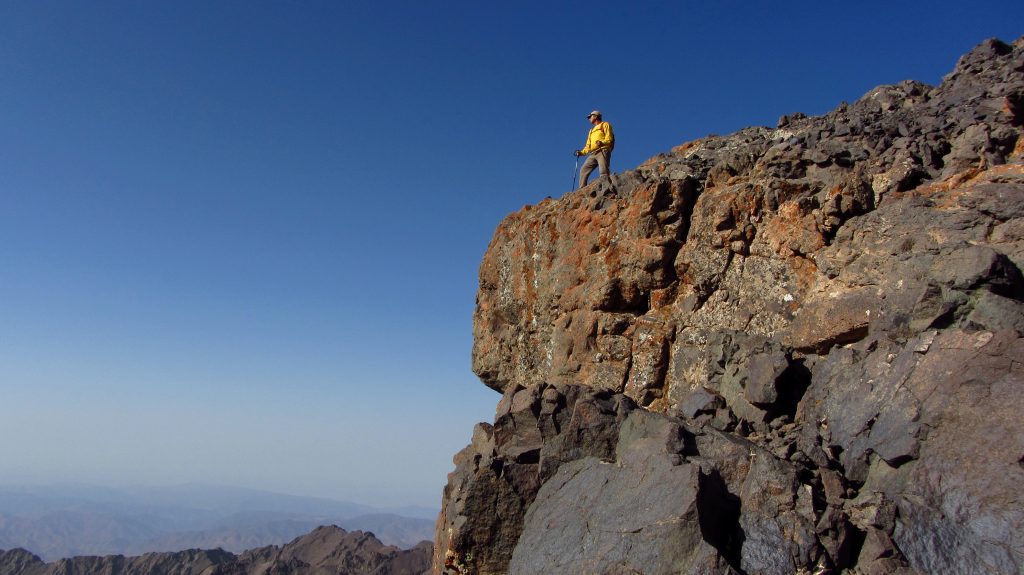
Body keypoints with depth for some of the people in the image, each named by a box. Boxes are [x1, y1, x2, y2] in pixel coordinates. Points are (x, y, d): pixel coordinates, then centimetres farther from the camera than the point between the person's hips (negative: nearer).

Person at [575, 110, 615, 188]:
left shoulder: (605, 125, 12)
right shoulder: (592, 131, 34)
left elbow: (609, 138, -4)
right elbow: (588, 146, 29)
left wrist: (602, 142, -24)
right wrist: (582, 152, 12)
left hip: (603, 151, -7)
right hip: (593, 154, 7)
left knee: (604, 172, -21)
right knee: (583, 170, -5)